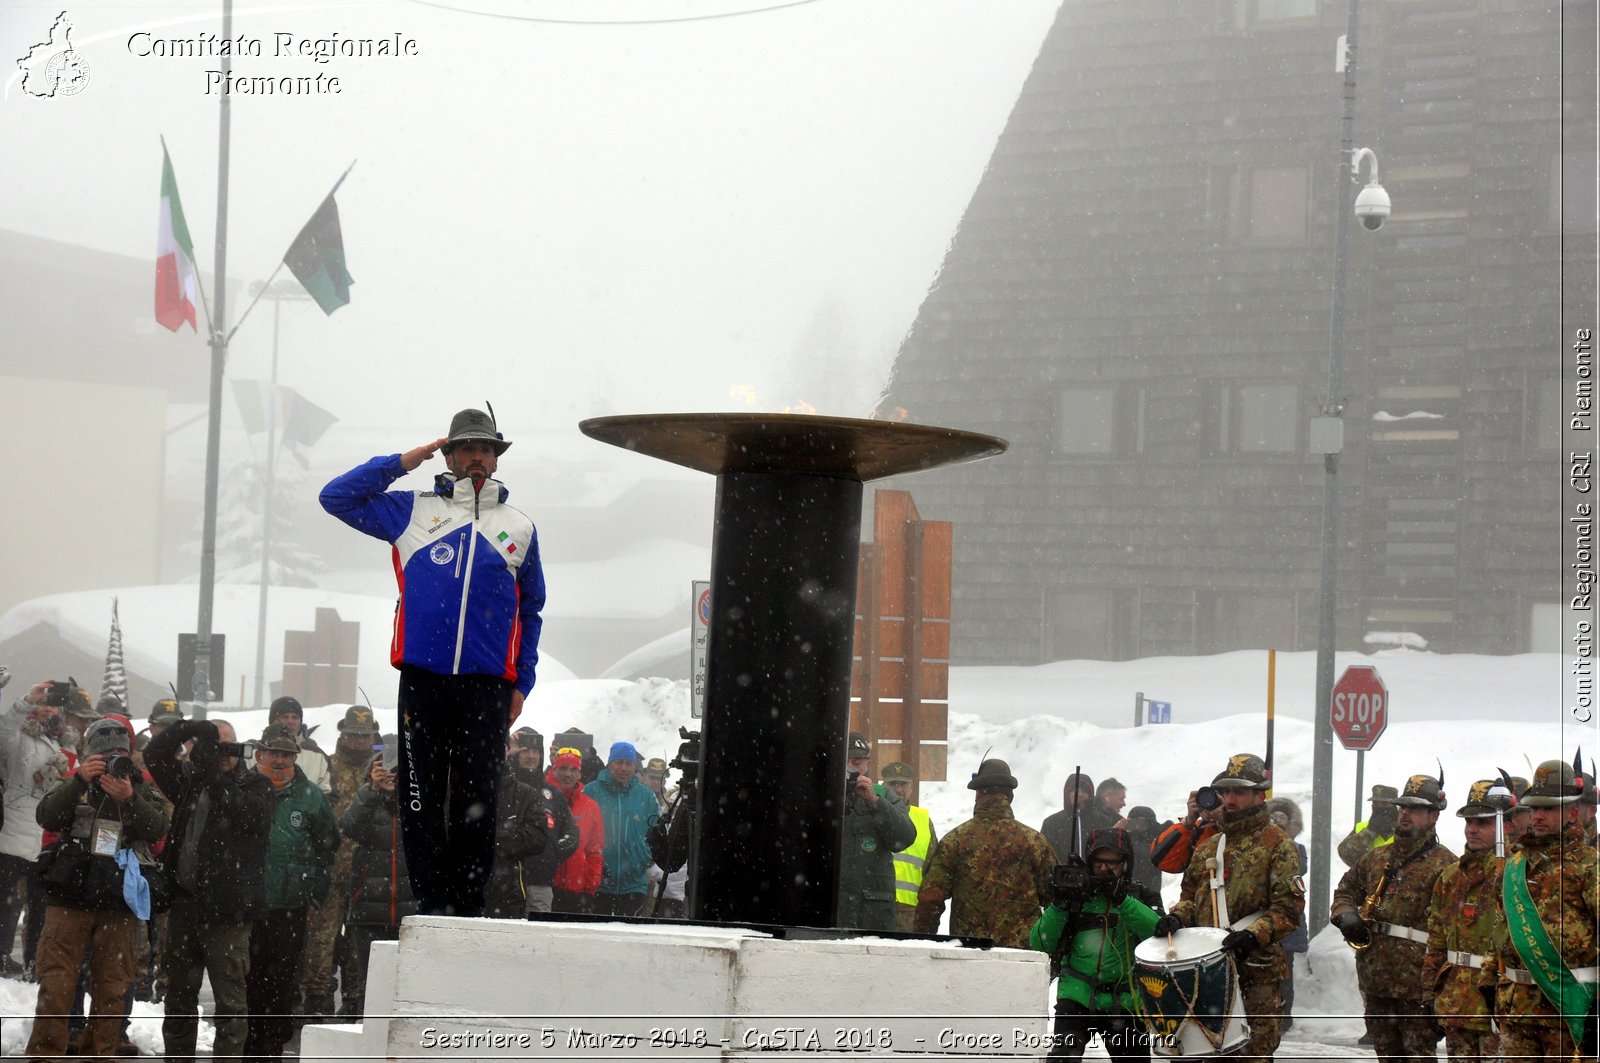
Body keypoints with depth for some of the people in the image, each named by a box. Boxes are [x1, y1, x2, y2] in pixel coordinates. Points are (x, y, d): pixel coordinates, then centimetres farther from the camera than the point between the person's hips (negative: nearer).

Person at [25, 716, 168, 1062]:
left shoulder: (140, 790, 11)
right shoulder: (74, 786, 10)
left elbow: (157, 829, -5)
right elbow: (46, 816, -8)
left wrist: (129, 798, -22)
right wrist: (80, 780, -19)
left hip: (118, 904, 1)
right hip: (69, 899, -1)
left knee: (112, 988, 4)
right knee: (56, 984, -6)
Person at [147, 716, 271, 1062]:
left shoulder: (255, 784, 2)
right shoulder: (191, 778, 14)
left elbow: (250, 816, -16)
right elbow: (155, 754, 6)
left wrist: (214, 775, -16)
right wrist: (191, 728, -8)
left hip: (226, 907, -5)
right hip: (184, 900, 5)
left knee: (229, 998, -6)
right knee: (179, 993, 13)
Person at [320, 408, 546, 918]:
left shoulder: (519, 527, 15)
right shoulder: (413, 511, 12)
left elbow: (530, 612, 20)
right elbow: (336, 496, 10)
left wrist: (521, 685, 12)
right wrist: (402, 463, 7)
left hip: (487, 684, 0)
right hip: (422, 679, 0)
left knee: (477, 799, -2)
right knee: (422, 796, -1)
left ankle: (468, 907, 3)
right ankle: (431, 904, 4)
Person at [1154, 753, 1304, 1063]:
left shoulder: (1277, 845, -2)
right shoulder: (1208, 846, 18)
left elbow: (1290, 909, -9)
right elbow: (1191, 894, 25)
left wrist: (1253, 935, -24)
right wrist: (1177, 916, 3)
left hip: (1256, 970, -6)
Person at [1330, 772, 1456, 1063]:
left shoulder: (1444, 866, -6)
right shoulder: (1377, 858, 16)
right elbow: (1345, 890, 28)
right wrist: (1345, 914, 4)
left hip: (1416, 984, -7)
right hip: (1375, 980, 7)